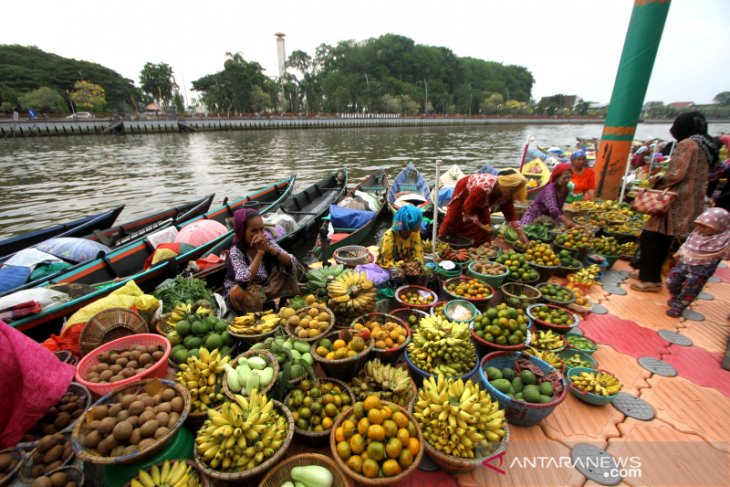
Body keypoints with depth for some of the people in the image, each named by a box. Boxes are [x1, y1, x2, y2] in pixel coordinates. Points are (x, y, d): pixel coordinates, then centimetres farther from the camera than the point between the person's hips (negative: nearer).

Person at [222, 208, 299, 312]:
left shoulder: (267, 241, -12)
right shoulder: (236, 251, -22)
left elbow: (292, 262, -20)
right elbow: (245, 280, -37)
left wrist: (269, 249, -32)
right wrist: (260, 252, -35)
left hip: (267, 287, 4)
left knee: (288, 267, -12)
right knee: (236, 291, -36)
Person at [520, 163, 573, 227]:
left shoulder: (565, 190, -4)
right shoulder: (549, 190, -27)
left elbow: (558, 208, 8)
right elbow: (553, 210, -42)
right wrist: (566, 221, -51)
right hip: (534, 217, -7)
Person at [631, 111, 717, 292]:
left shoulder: (687, 144, -13)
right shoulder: (703, 145, 16)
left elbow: (676, 175, -19)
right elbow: (693, 176, 18)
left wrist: (658, 180, -1)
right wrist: (662, 179, 13)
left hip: (677, 202, -10)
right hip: (691, 202, 10)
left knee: (650, 238, -6)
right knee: (663, 239, 16)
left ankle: (651, 279, -3)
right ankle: (650, 273, 25)